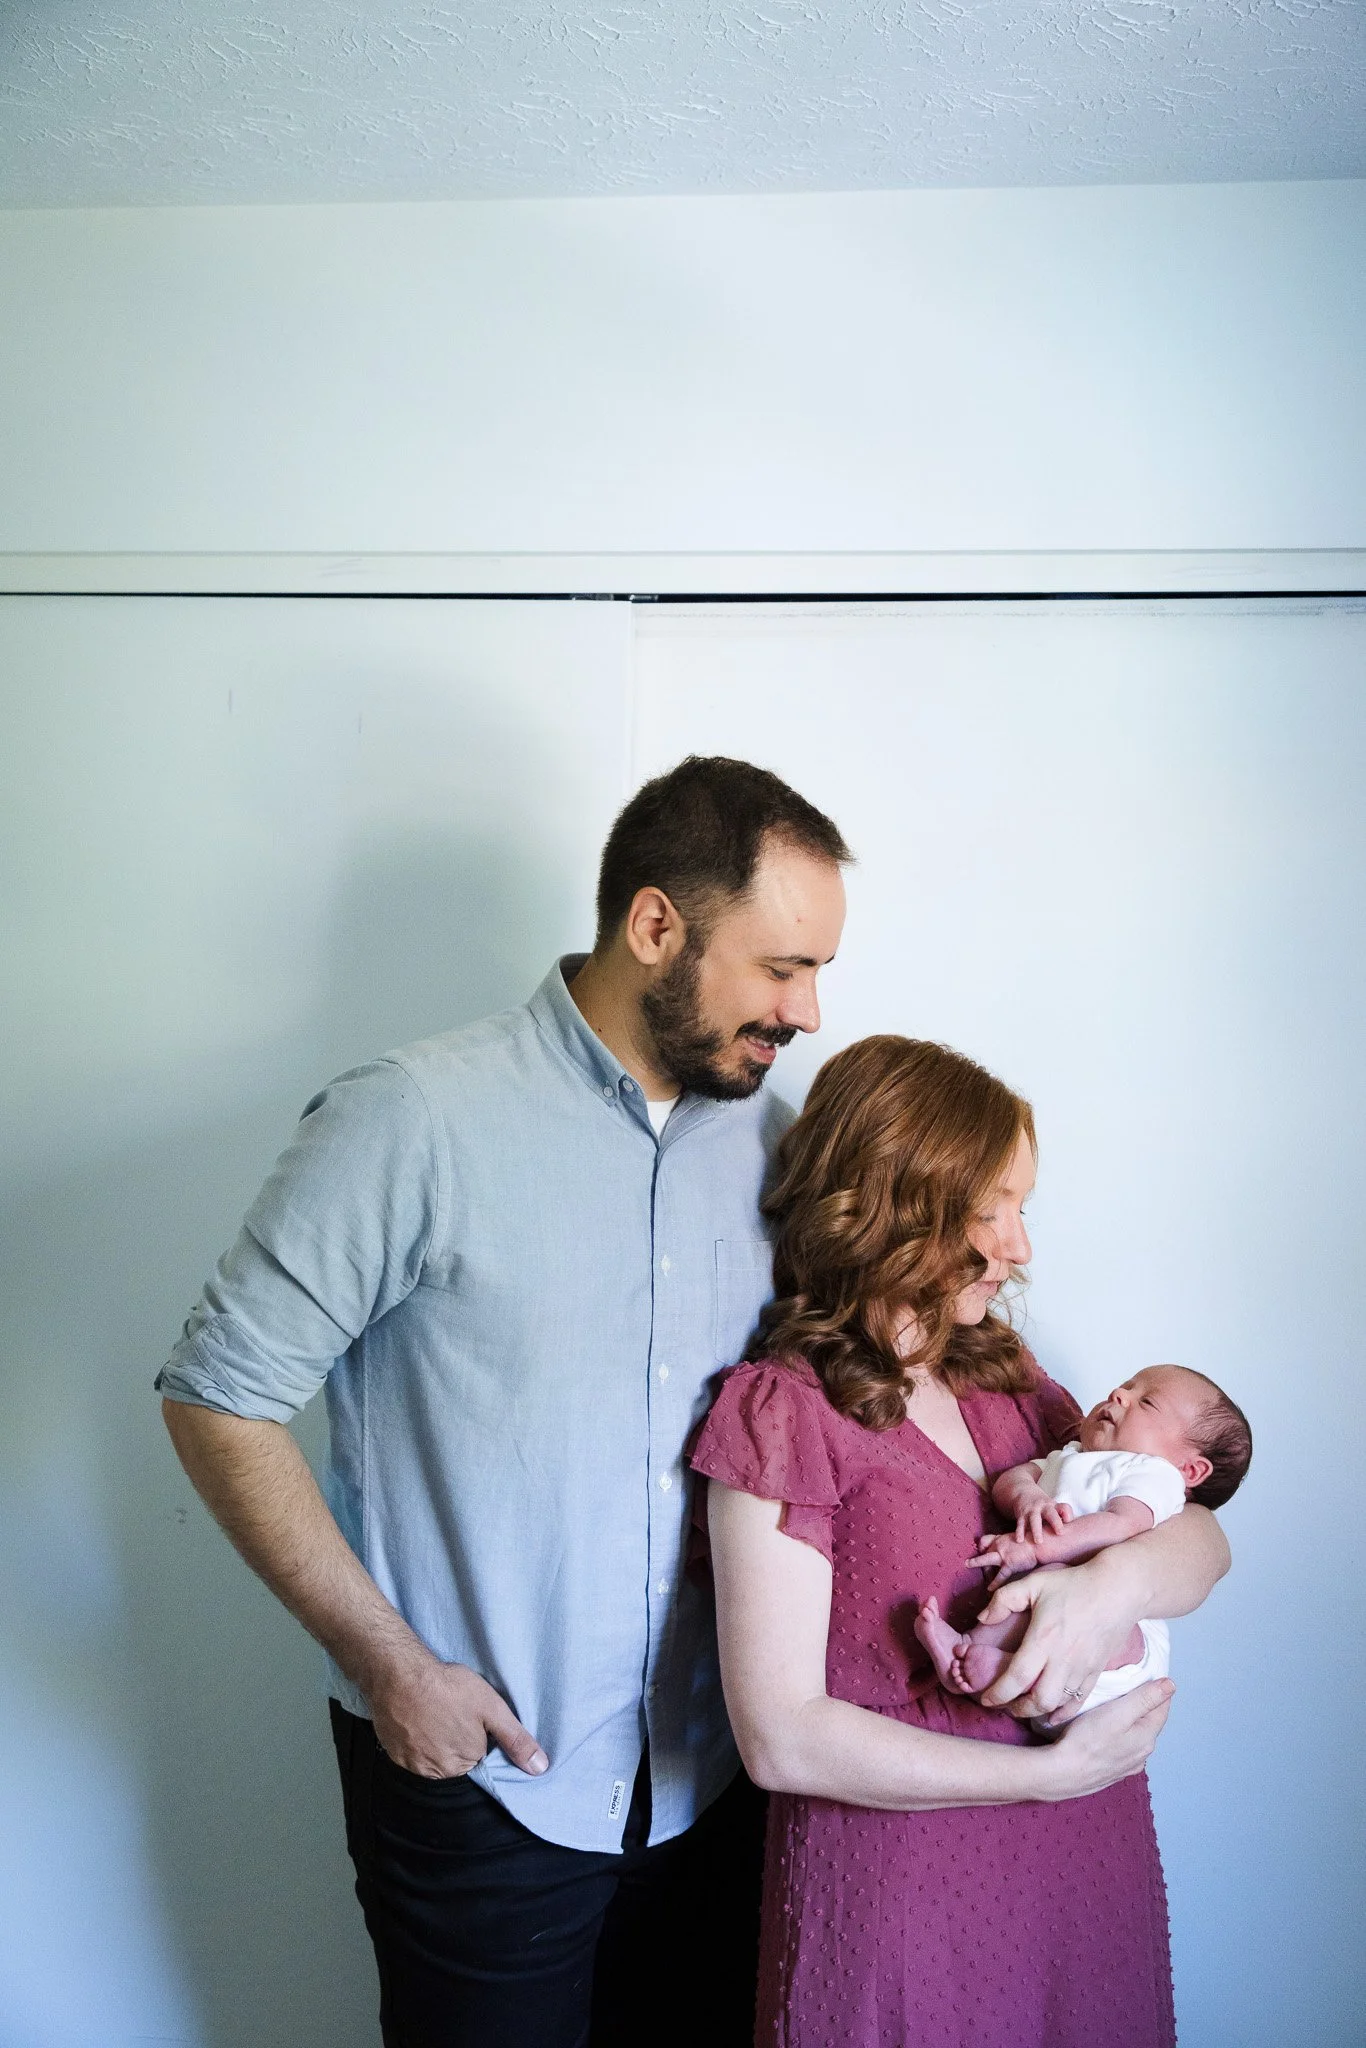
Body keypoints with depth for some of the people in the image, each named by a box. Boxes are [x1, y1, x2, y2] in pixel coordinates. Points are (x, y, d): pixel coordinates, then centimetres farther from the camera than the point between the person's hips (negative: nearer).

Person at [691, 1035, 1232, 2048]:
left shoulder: (1002, 1374, 6)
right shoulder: (785, 1407, -14)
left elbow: (1203, 1537, 3)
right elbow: (781, 1739, -18)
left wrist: (1113, 1583, -20)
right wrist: (1056, 1770, -16)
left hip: (1088, 1860, 6)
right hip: (899, 1880, -6)